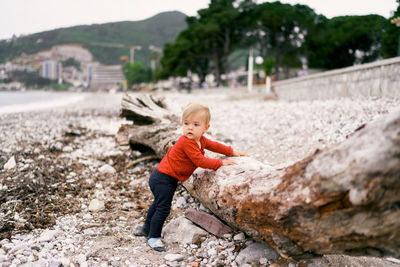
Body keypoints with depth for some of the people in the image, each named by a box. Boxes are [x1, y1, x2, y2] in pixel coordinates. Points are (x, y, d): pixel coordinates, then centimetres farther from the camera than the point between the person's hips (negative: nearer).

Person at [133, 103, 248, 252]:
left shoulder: (200, 140, 1)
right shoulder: (187, 142, -28)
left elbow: (214, 145, 17)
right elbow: (200, 161, -29)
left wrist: (233, 152, 18)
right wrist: (221, 163, -22)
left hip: (170, 179, 10)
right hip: (162, 178, -10)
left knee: (159, 203, 25)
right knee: (163, 207, -9)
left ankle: (147, 228, 44)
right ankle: (153, 237, 7)